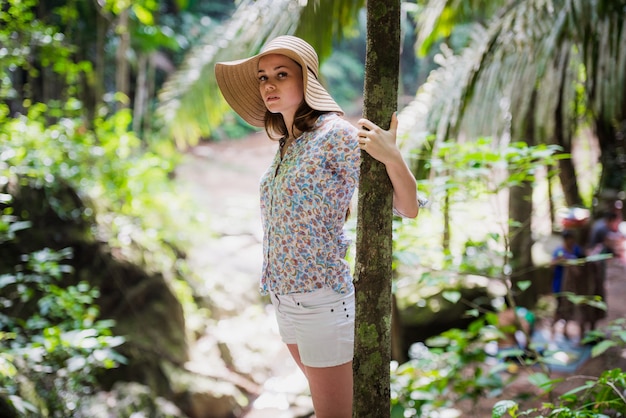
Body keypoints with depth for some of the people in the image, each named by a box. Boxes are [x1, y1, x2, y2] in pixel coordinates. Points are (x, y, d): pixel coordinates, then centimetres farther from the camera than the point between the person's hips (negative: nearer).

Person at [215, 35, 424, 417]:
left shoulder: (336, 134, -17)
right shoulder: (288, 142, 7)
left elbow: (408, 208, -20)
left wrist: (393, 157, -35)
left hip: (320, 297, -8)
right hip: (284, 296, 8)